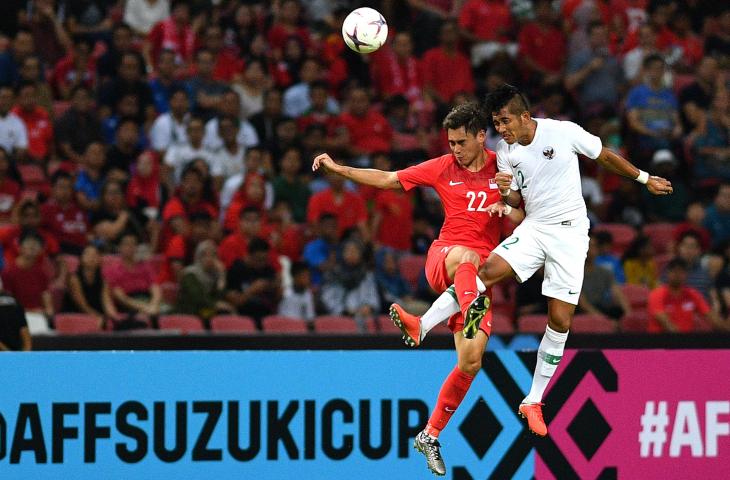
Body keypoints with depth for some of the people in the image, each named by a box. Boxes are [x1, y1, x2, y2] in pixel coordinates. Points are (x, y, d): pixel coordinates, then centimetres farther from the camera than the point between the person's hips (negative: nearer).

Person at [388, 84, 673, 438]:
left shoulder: (564, 132, -10)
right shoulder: (506, 153, 2)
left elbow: (606, 157, 4)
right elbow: (514, 205, 8)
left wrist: (645, 179, 13)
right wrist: (505, 193, -15)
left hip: (570, 233, -2)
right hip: (533, 227, 3)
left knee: (560, 321, -5)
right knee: (489, 270, -24)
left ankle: (533, 402, 6)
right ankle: (421, 326, -33)